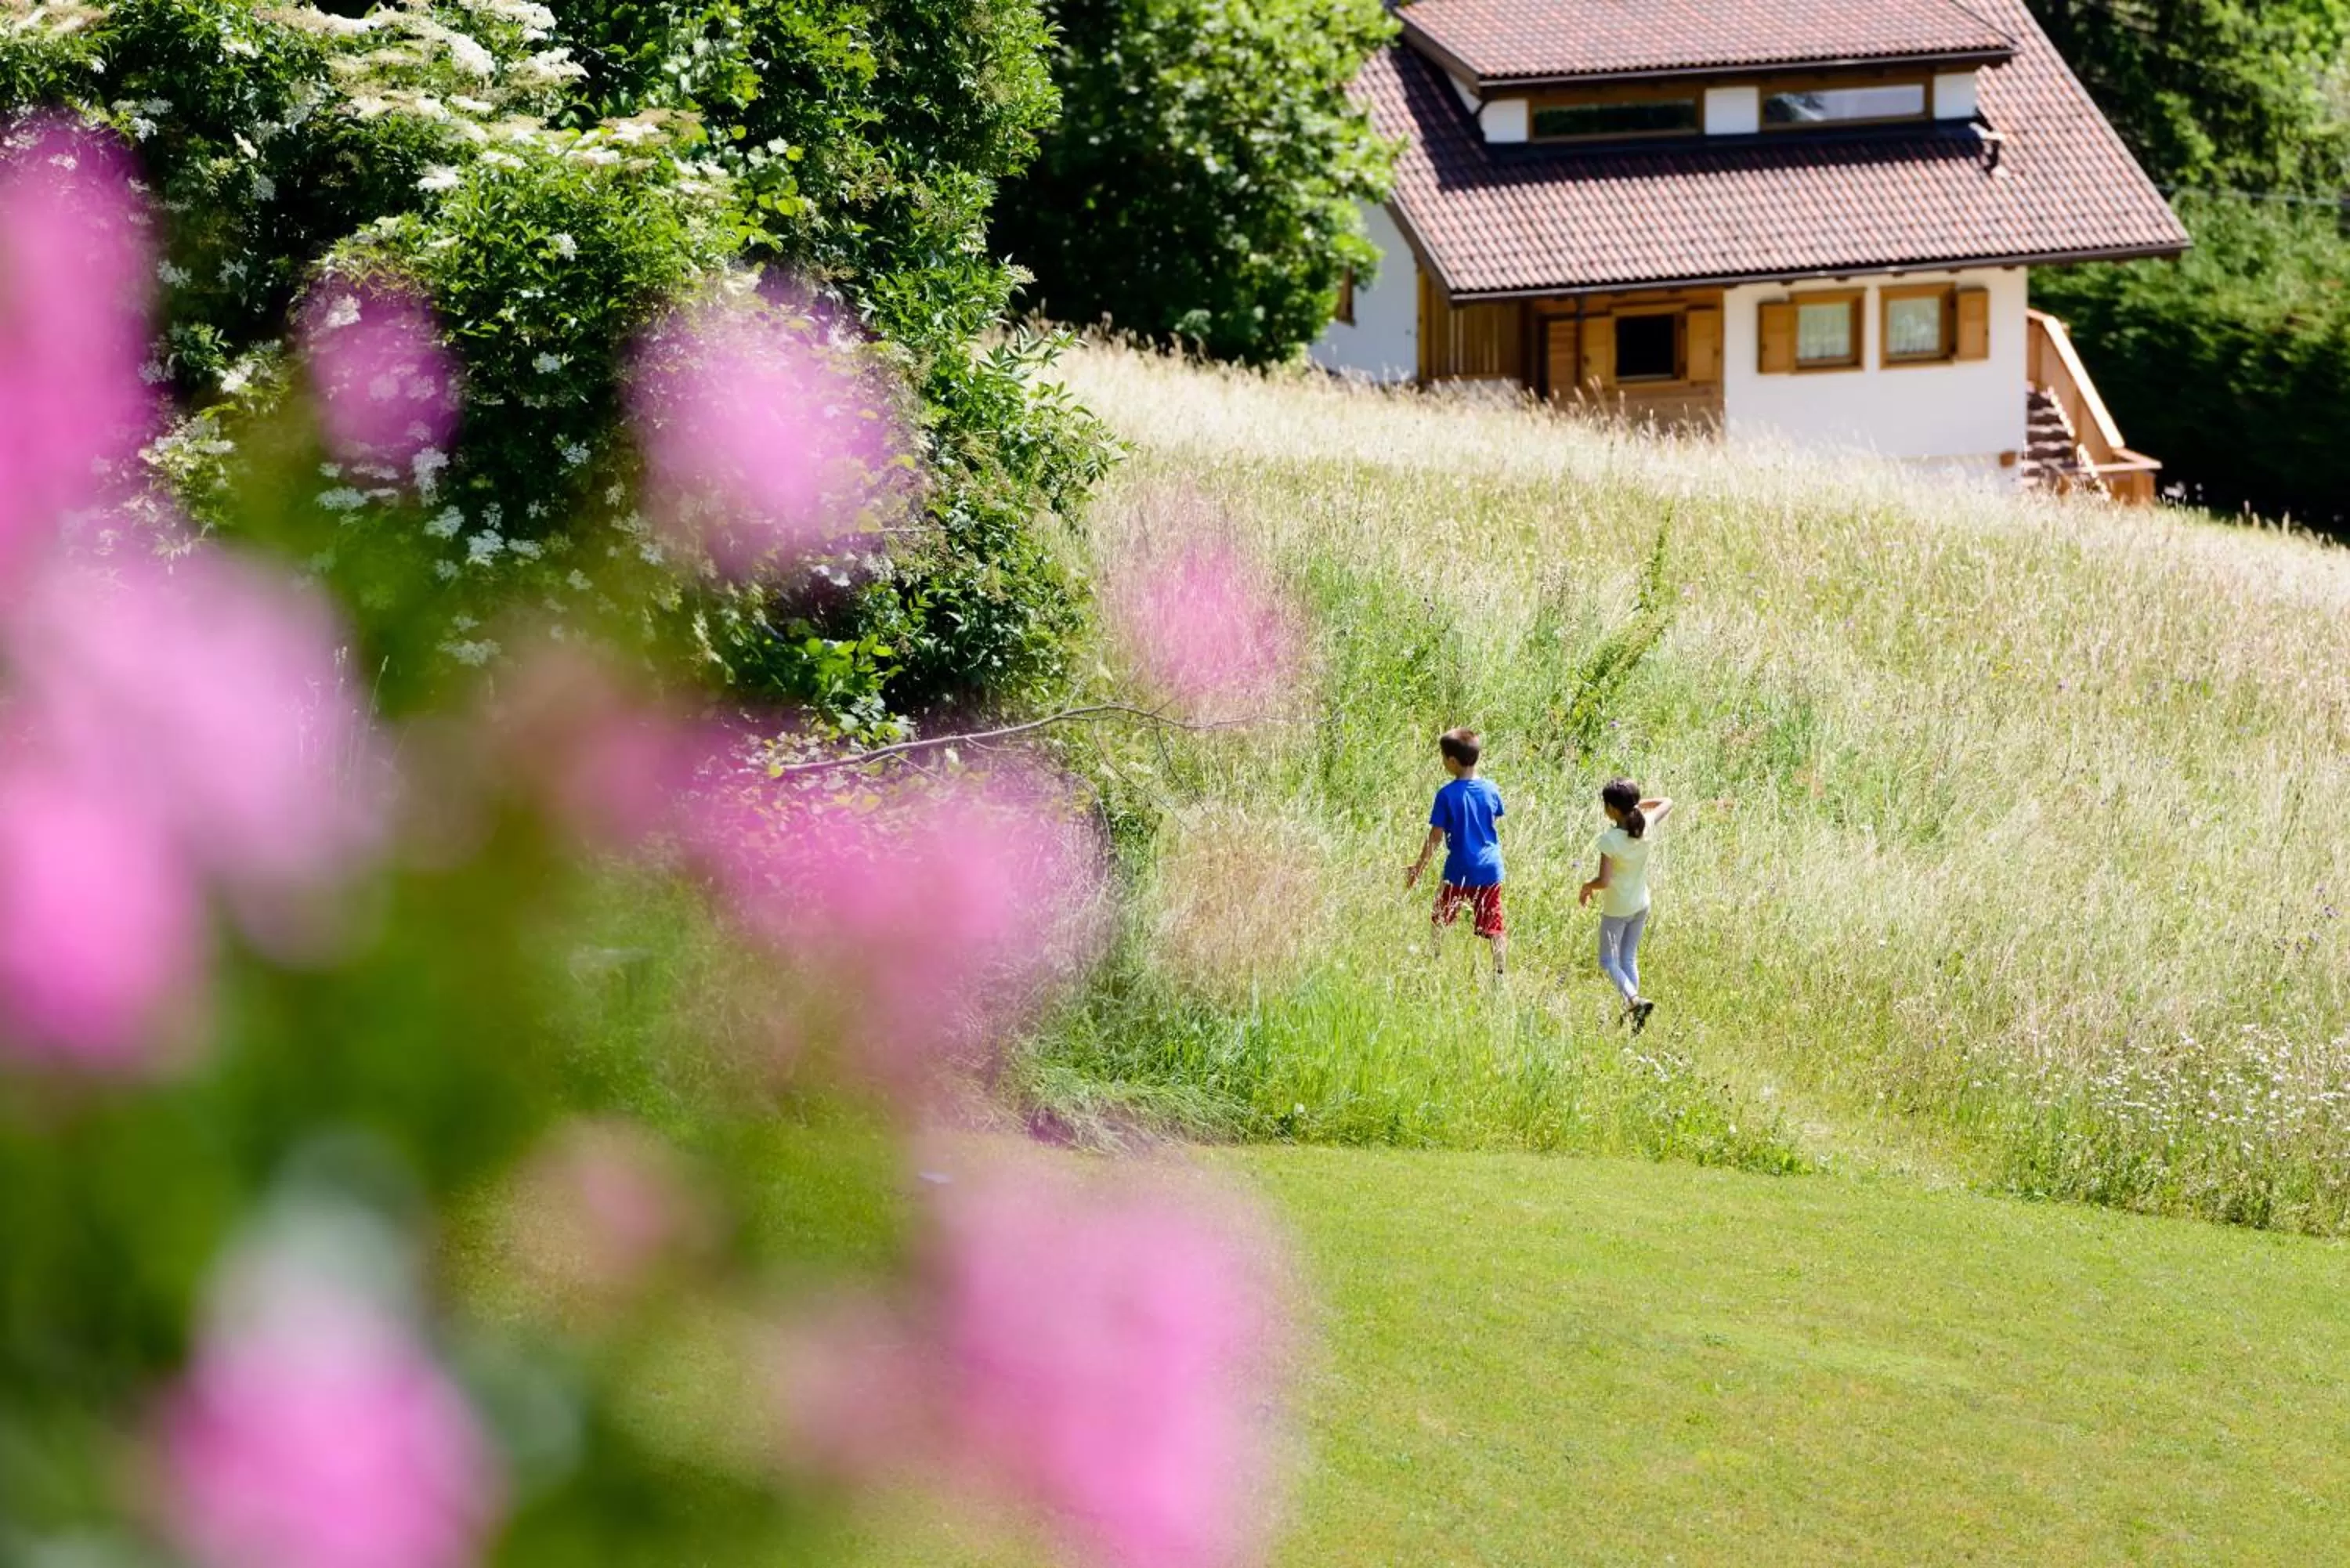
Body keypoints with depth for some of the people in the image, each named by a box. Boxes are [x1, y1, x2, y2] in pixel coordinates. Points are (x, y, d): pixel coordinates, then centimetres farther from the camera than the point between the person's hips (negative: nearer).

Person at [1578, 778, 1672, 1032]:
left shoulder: (1610, 840, -27)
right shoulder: (1646, 827, -11)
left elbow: (1604, 881, -28)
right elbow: (1667, 803, 9)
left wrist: (1587, 887, -9)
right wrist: (1637, 805, 4)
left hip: (1616, 909, -6)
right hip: (1641, 905, 6)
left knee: (1608, 962, 8)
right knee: (1629, 959, 19)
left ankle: (1635, 1000, -15)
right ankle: (1631, 1011, 19)